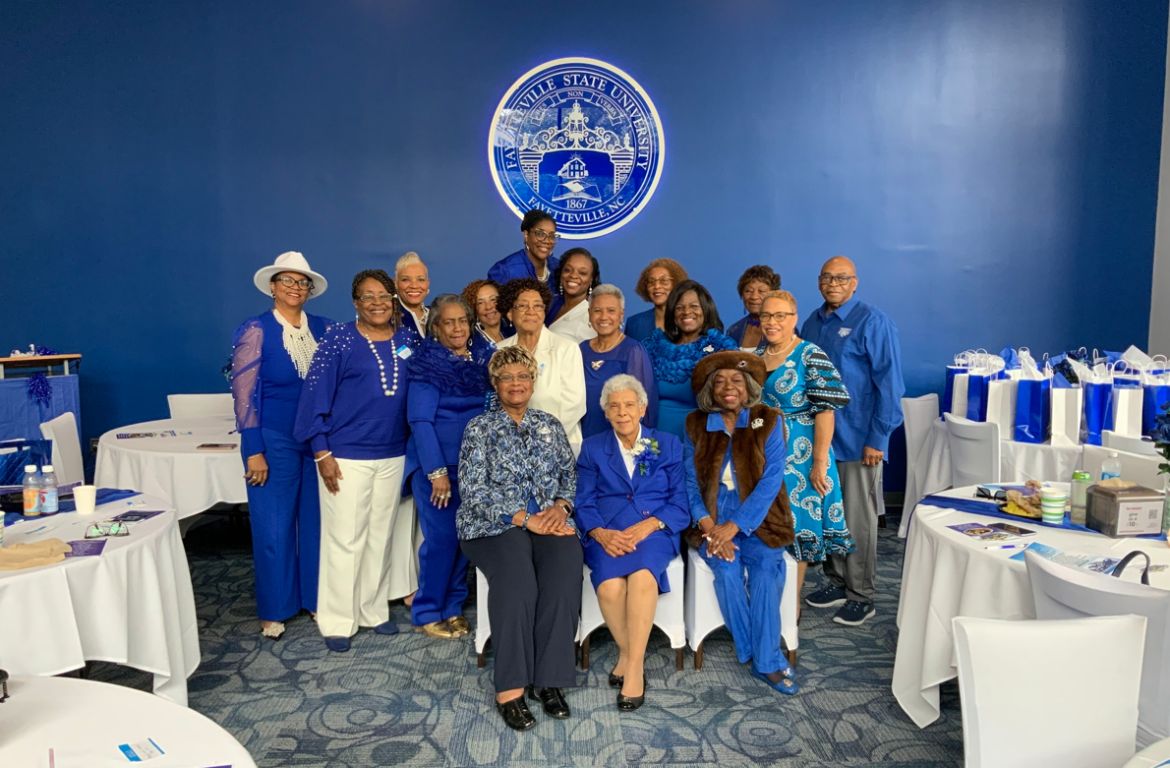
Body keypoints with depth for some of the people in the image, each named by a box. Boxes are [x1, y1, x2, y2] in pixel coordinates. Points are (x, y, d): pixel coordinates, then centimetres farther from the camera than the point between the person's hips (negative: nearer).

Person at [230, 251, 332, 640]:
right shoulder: (256, 330, -6)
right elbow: (244, 394, -8)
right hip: (275, 440, -4)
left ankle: (315, 597, 26)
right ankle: (274, 611, 19)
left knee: (316, 521, 10)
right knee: (274, 527, 4)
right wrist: (254, 451, -12)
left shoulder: (322, 328, 5)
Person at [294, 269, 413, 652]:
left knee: (380, 535, 14)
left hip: (392, 455, 5)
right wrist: (322, 453, -12)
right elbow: (315, 396, -8)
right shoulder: (338, 339, -6)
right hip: (346, 456, -4)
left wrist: (413, 446, 8)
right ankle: (337, 621, 15)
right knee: (345, 539, 1)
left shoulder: (405, 341, 6)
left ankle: (374, 610, 29)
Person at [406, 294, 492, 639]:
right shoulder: (428, 363, -6)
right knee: (441, 539, -3)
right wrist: (437, 471, -17)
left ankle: (453, 607, 23)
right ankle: (427, 613, 14)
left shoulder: (483, 359, 9)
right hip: (437, 465, -5)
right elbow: (420, 421, -12)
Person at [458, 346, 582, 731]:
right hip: (495, 524, -2)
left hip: (551, 522, 3)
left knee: (564, 574, -28)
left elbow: (570, 474, 15)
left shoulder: (550, 425, 17)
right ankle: (510, 688, -25)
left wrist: (561, 506, -8)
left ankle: (548, 680, -21)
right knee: (517, 580, -32)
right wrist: (525, 519, -14)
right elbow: (475, 489, -6)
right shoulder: (479, 428, 5)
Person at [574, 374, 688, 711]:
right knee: (610, 586, -30)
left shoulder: (668, 446, 13)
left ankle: (634, 665, -21)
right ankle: (628, 652, -5)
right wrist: (600, 532, -14)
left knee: (642, 577, -34)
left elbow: (680, 505, 4)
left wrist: (648, 526, -14)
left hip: (653, 530, -1)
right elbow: (583, 504, 7)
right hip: (607, 533, 1)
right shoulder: (592, 448, 15)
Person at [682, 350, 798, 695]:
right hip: (713, 519, 1)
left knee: (766, 567, -27)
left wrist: (734, 526, -18)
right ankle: (751, 650, -6)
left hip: (756, 518, 0)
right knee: (726, 568, -26)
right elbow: (690, 481, 1)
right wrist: (708, 525, -16)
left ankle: (766, 660, -12)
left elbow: (771, 479, -8)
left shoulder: (768, 421, 1)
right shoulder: (696, 425, 7)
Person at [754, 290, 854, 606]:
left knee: (793, 527, 2)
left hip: (797, 457, -6)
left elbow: (825, 411, -15)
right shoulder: (756, 354, 9)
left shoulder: (811, 357, -11)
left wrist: (820, 462, -19)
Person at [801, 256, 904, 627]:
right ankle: (837, 582, 30)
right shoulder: (812, 323, 9)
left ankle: (861, 595, 18)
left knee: (858, 519, 4)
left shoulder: (873, 322, -10)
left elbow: (889, 383, -13)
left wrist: (878, 438, -16)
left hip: (857, 439, -6)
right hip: (819, 435, 6)